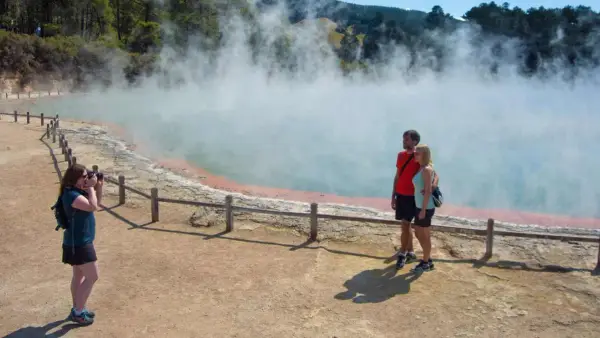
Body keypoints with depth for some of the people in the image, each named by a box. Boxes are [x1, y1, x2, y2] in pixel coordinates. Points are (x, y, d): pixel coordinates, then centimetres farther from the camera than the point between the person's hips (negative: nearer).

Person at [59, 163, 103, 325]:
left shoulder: (79, 191, 7)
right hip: (78, 243, -10)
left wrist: (99, 186, 2)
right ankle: (77, 312, 4)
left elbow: (97, 202, 17)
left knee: (79, 275, 18)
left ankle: (77, 309, 30)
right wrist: (91, 187, -22)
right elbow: (93, 206, -32)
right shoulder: (71, 194, -22)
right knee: (92, 277, -5)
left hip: (79, 241, 10)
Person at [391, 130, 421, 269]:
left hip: (411, 196, -6)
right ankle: (410, 252, 25)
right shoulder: (400, 155, 8)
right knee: (405, 225, 13)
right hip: (400, 195, 6)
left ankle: (402, 254, 7)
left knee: (405, 225, -4)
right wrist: (393, 196, 12)